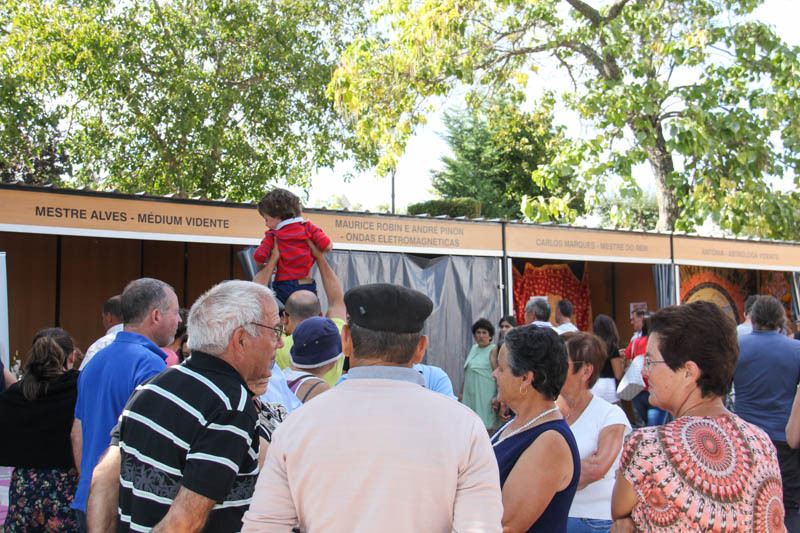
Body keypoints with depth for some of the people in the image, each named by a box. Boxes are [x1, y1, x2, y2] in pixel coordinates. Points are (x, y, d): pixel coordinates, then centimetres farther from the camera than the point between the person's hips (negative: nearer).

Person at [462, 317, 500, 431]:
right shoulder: (473, 349, 15)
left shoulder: (493, 351, -8)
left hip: (486, 396, -7)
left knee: (488, 426, -8)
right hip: (471, 395, 7)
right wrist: (462, 392, 20)